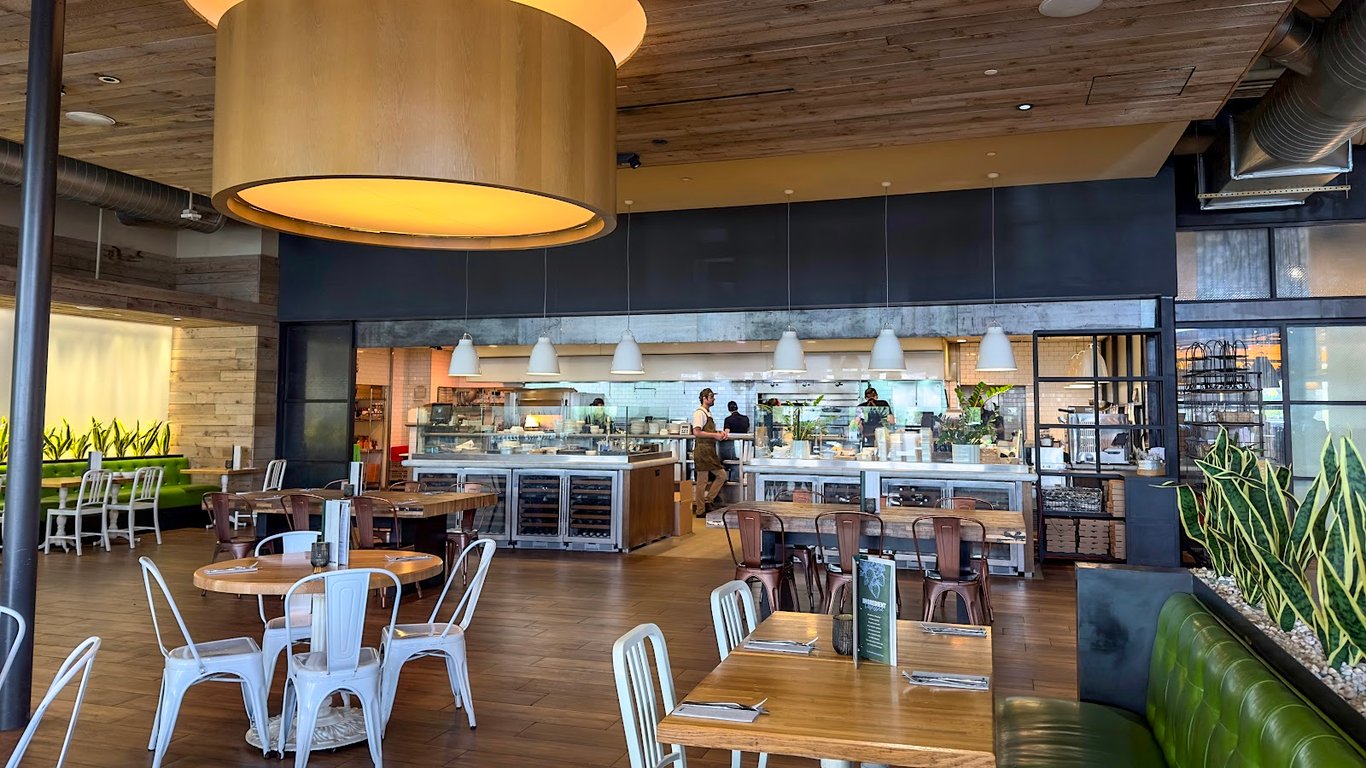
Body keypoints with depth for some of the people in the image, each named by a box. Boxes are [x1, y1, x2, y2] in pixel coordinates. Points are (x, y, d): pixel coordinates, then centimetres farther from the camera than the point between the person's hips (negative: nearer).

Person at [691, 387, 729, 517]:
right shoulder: (699, 413, -12)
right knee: (702, 481, -3)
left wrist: (720, 433, 10)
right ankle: (700, 510, 5)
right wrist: (715, 435, -19)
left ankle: (707, 501, 17)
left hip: (710, 451, 10)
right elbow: (696, 432, -23)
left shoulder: (708, 413, 17)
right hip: (702, 450, -10)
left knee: (721, 475, 11)